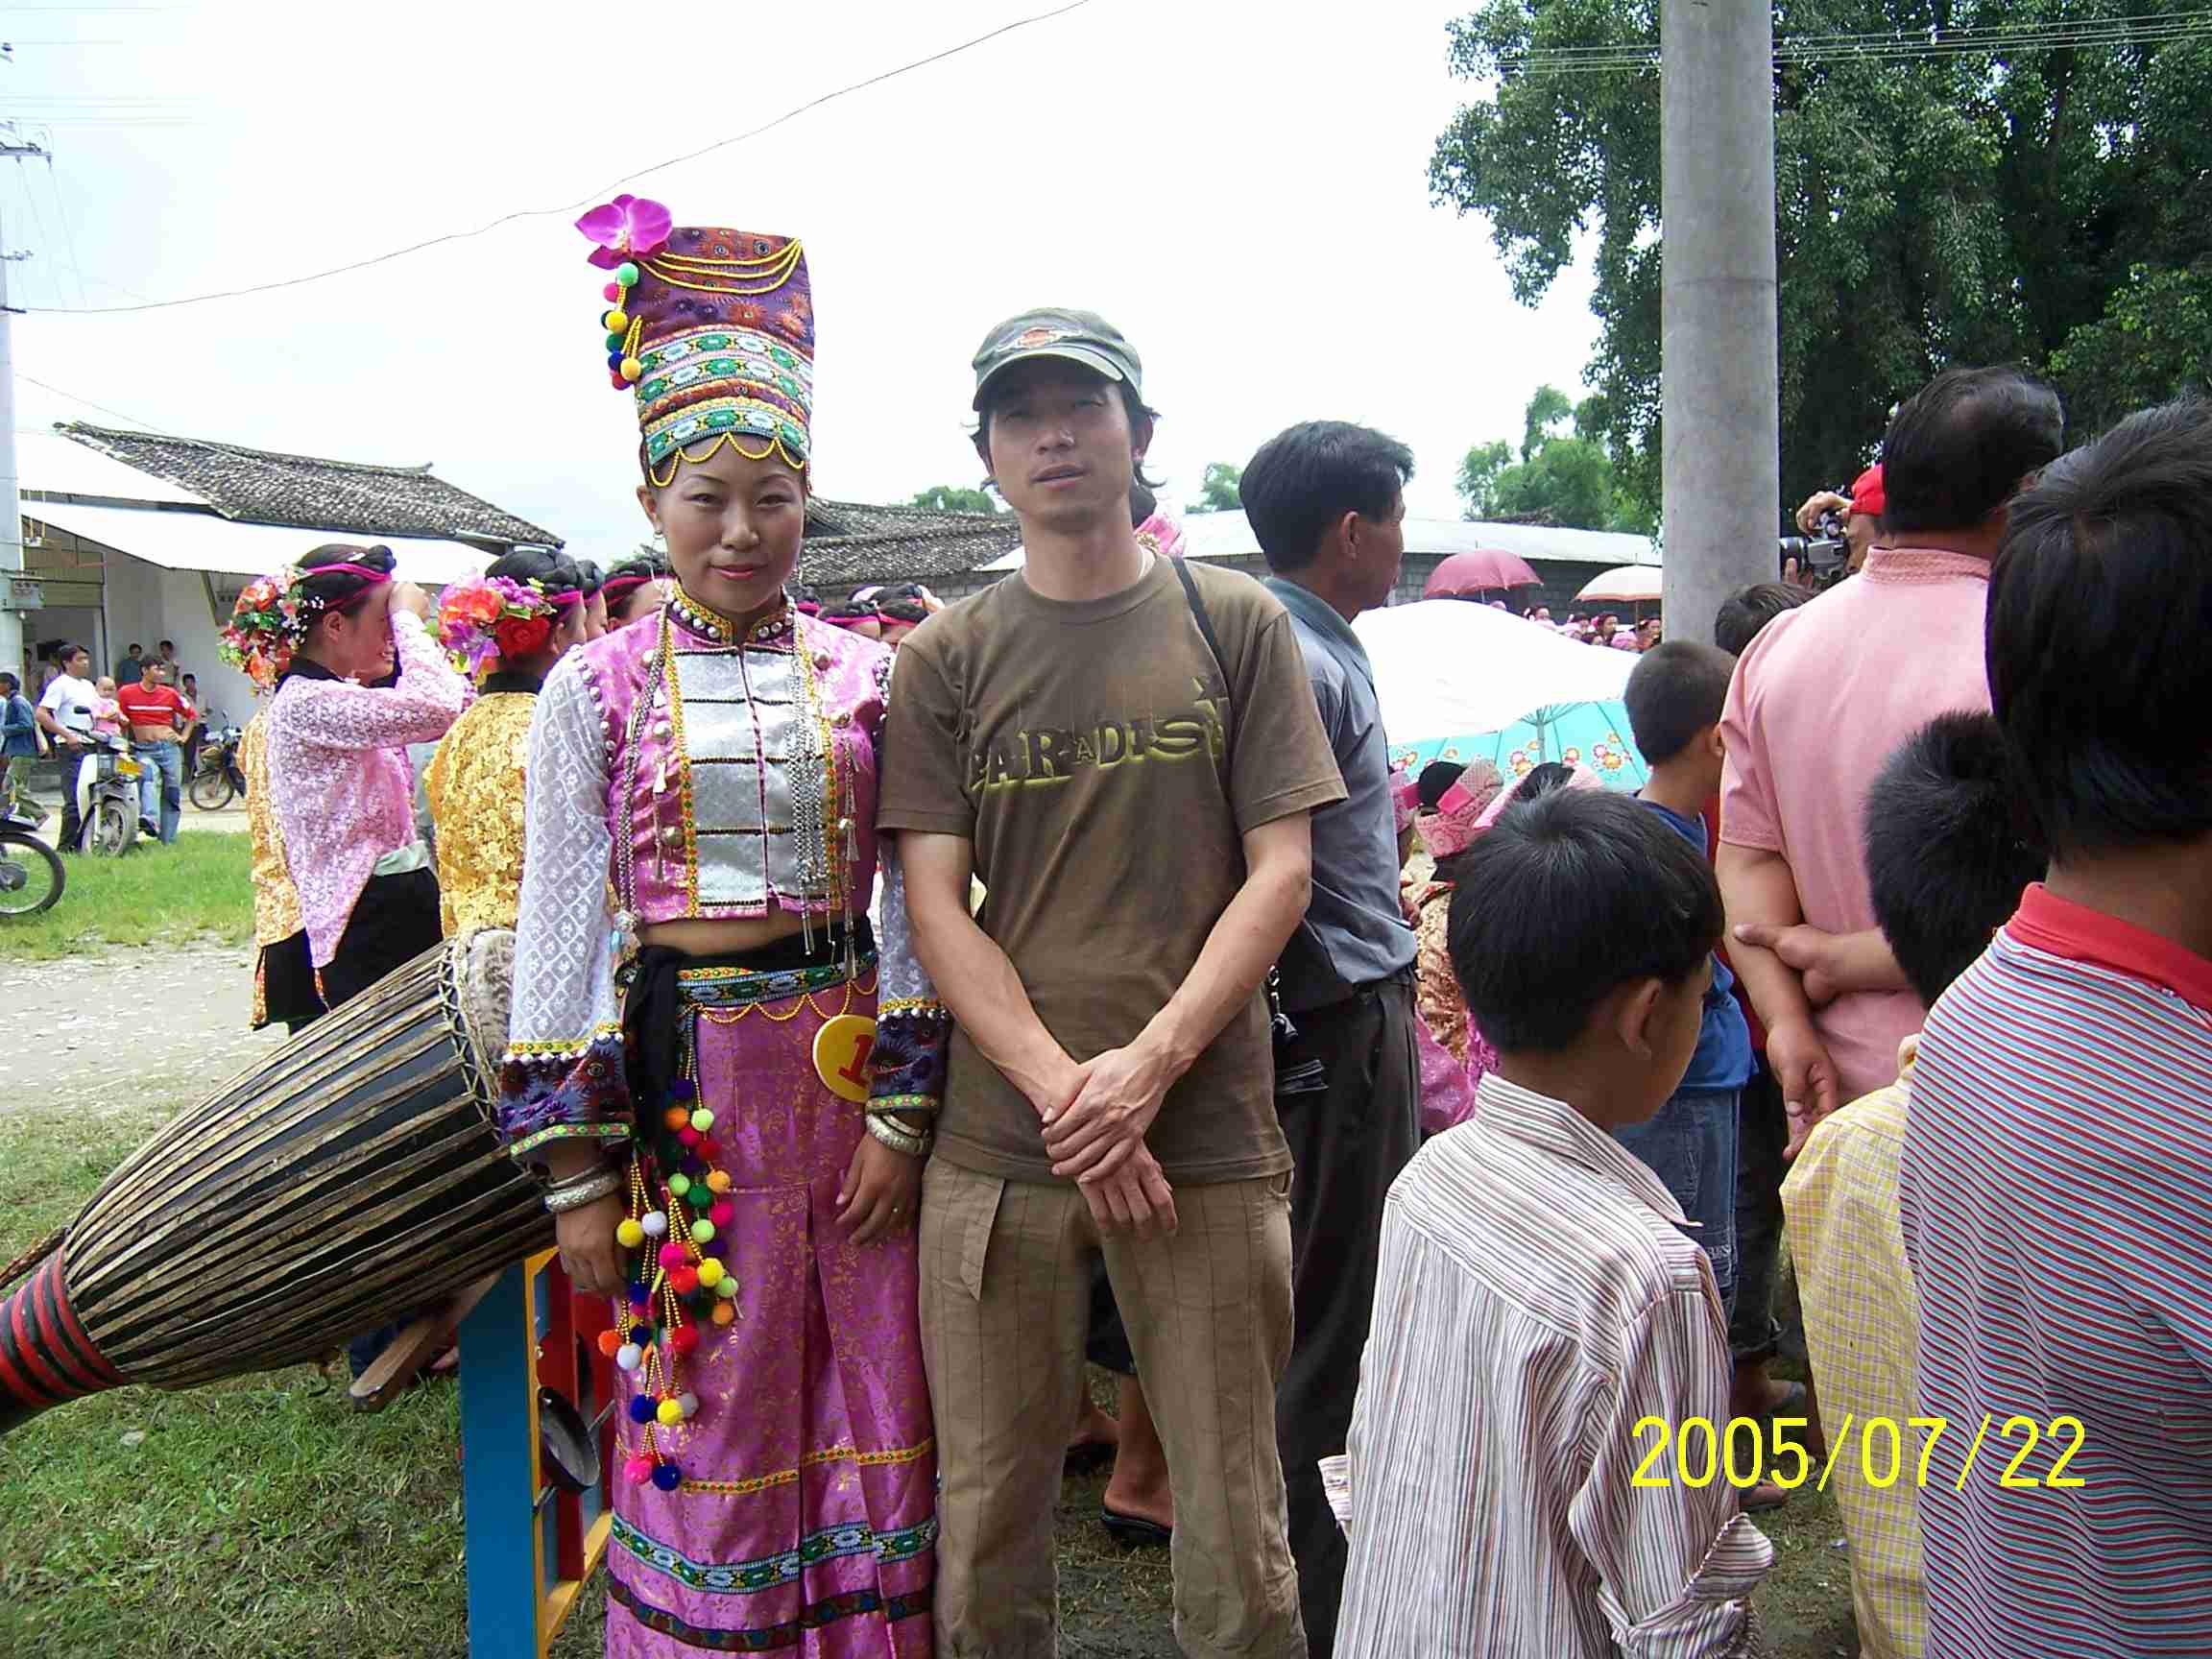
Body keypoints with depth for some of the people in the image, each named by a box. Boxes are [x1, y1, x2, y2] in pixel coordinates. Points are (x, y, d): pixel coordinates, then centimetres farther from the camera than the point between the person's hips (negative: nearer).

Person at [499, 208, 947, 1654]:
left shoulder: (869, 678, 3)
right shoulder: (595, 691, 0)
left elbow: (910, 904, 4)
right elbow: (560, 928, -1)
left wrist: (902, 1112, -2)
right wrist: (576, 1168, -4)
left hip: (847, 1061, 2)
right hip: (684, 1071, -1)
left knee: (869, 1397, 10)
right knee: (706, 1411, 8)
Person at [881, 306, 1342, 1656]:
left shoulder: (1236, 623, 5)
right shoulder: (946, 658, 8)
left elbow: (1281, 872, 0)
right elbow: (934, 901, 1)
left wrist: (1151, 1062, -12)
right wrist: (1061, 1087, -12)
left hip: (1209, 1137, -1)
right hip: (999, 1140, 1)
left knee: (1235, 1522, 7)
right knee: (990, 1520, 10)